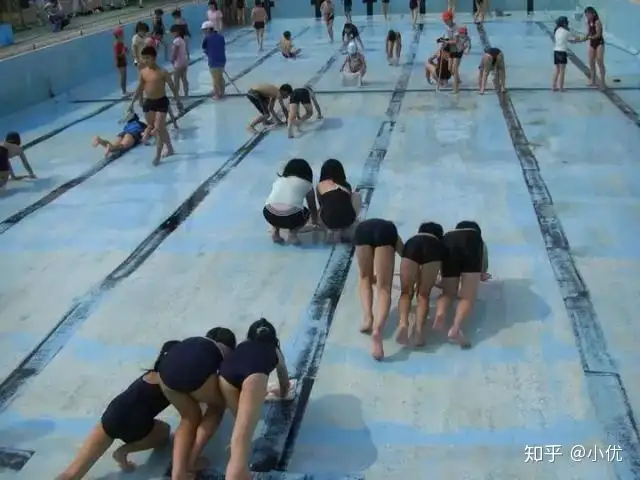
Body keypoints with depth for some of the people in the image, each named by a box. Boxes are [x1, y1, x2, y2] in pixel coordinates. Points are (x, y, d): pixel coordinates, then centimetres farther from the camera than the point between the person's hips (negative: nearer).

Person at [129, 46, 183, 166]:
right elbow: (140, 88, 12)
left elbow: (172, 87, -6)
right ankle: (170, 149, 29)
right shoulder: (143, 72, 2)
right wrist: (132, 103, 11)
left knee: (159, 128, -9)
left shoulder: (162, 72, -13)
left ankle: (157, 156, -5)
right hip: (148, 102, 5)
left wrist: (178, 101, -5)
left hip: (161, 102, -5)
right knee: (161, 128, 12)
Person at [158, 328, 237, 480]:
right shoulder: (227, 353, 31)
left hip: (166, 371, 4)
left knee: (190, 418, 24)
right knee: (217, 407, 27)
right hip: (197, 372, -4)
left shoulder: (194, 342, 40)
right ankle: (193, 459, 14)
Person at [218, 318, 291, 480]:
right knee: (242, 436, -18)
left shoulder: (242, 346, 46)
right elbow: (285, 383, 57)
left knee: (243, 422, 23)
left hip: (226, 372, 3)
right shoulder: (275, 351, 42)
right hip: (255, 373, -3)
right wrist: (282, 393, 80)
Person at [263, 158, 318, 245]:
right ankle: (293, 233, 10)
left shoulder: (279, 180, 27)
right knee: (306, 212, 30)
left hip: (270, 215, 3)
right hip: (291, 217, -3)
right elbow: (312, 207, 31)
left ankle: (275, 229, 17)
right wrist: (315, 221, 52)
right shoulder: (307, 184, 19)